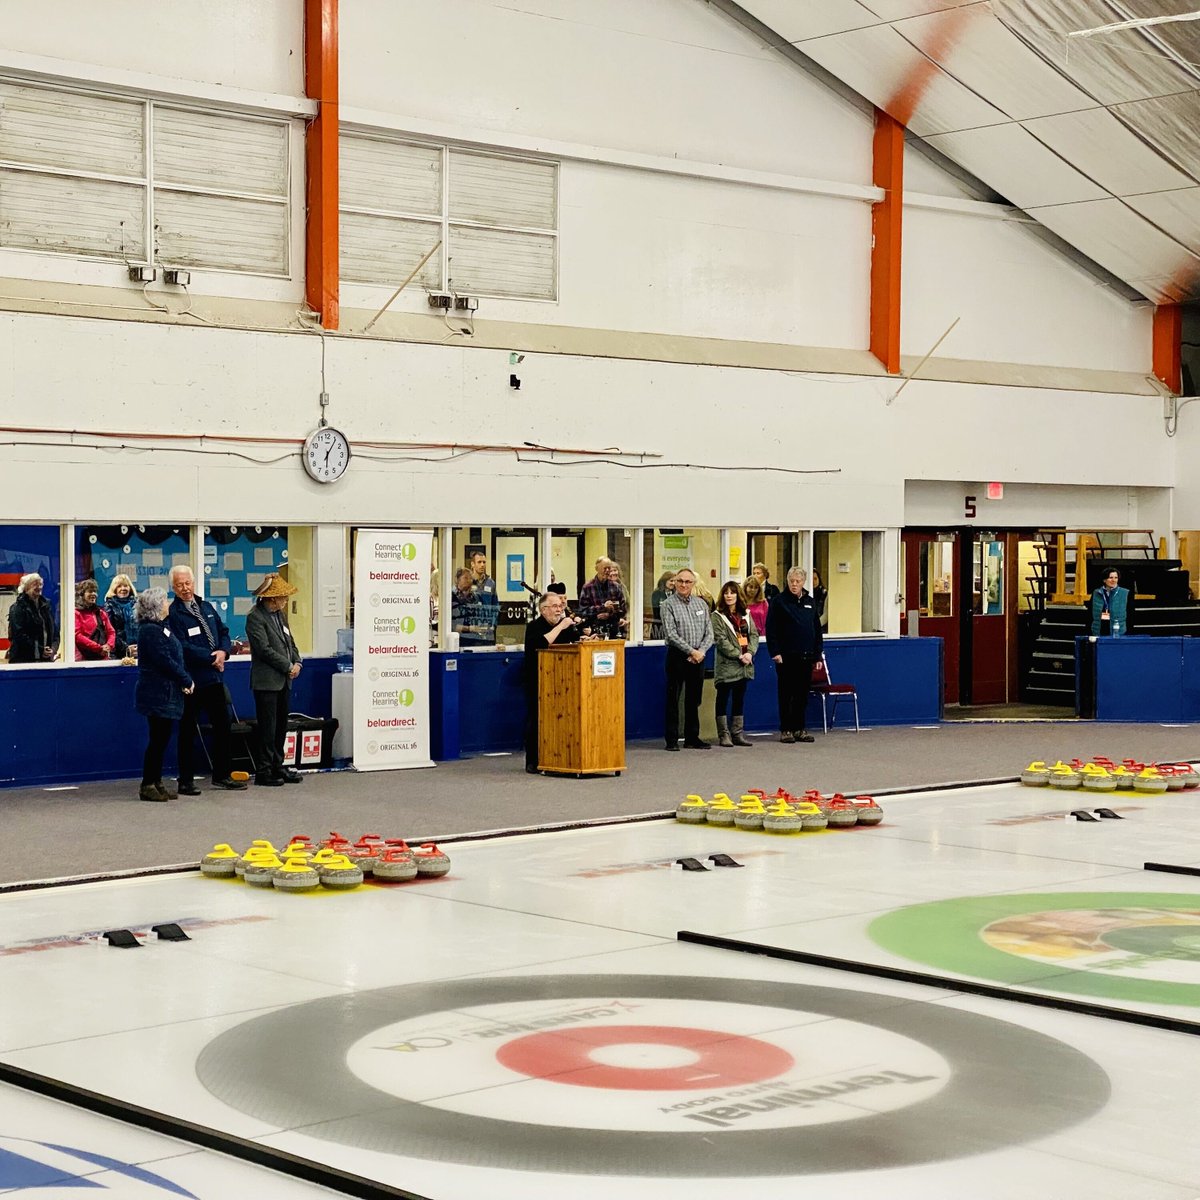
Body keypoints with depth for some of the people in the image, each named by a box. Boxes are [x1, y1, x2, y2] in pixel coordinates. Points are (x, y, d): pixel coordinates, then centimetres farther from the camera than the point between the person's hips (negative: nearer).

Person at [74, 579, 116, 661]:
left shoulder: (101, 613, 19)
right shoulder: (76, 613, 0)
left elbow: (111, 632, 16)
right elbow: (77, 635, -11)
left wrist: (109, 645, -7)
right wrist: (99, 648, -15)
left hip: (103, 657, 5)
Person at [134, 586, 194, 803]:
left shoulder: (162, 627, 16)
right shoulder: (150, 630, -15)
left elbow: (175, 657, 15)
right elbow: (165, 661, -19)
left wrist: (185, 681, 2)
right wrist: (187, 681, -12)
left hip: (166, 694, 9)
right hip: (157, 694, -9)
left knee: (162, 739, 11)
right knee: (157, 739, -5)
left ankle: (156, 783, 17)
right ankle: (148, 786, 0)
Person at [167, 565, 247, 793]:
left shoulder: (206, 607, 13)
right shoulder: (172, 613, -10)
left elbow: (224, 633, 16)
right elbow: (183, 648, -18)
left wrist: (223, 651, -6)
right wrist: (212, 658, -13)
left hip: (214, 678, 7)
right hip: (191, 680, -7)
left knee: (222, 726, 12)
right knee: (188, 731, 2)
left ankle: (221, 775, 23)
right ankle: (186, 781, 9)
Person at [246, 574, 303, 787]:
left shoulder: (279, 614, 14)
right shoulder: (255, 617, -13)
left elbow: (289, 641, 20)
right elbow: (265, 649, -18)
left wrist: (297, 662, 2)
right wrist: (288, 667, -13)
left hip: (283, 681, 9)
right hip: (266, 681, -9)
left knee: (281, 726, 13)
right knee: (268, 728, -5)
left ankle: (277, 767, 21)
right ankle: (263, 772, 1)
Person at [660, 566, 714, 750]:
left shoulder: (701, 604, 12)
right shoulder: (669, 604, -3)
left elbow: (709, 633, 9)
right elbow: (670, 634, -12)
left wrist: (701, 651, -8)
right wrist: (691, 651, -14)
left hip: (698, 657, 4)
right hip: (677, 656, -4)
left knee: (693, 700, 9)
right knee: (673, 700, -2)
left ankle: (692, 738, 16)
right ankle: (672, 740, 2)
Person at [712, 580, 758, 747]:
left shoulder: (745, 614, 13)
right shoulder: (717, 616, -4)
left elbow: (754, 634, 8)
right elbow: (721, 640, -12)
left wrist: (750, 653, -10)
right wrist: (739, 656, -16)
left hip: (744, 665, 5)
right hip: (726, 664, -5)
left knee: (739, 699, 9)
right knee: (723, 700, 0)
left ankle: (737, 733, 15)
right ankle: (724, 735, 4)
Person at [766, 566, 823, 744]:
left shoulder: (810, 602, 14)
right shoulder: (779, 601, -2)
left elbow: (817, 629, 17)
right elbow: (771, 629, -6)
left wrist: (817, 654, 11)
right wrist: (775, 652, -14)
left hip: (806, 656, 5)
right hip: (786, 657, -5)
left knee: (803, 694, 7)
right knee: (786, 695, 0)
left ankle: (800, 729, 14)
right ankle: (786, 730, 5)